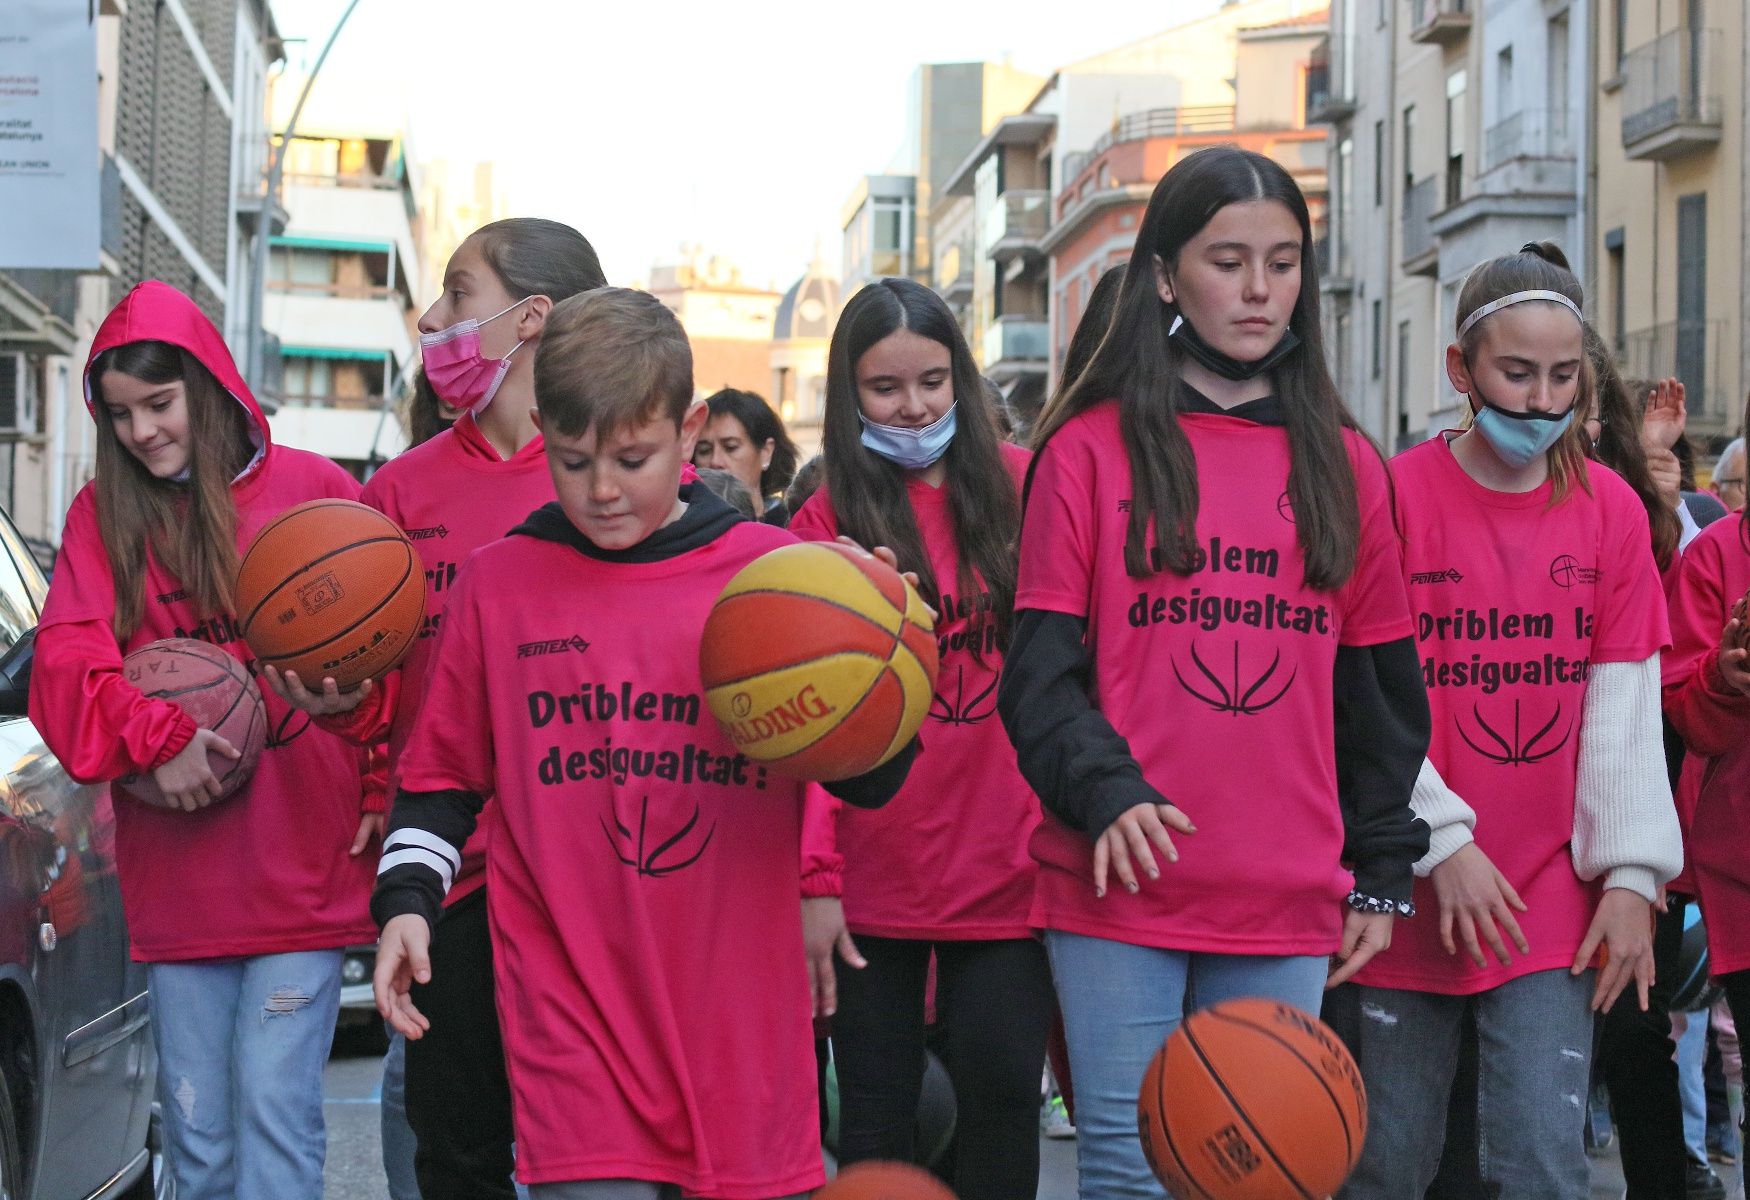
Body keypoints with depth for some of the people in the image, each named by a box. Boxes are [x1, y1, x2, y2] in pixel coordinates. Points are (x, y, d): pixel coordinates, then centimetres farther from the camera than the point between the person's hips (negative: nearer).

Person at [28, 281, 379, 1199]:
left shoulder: (313, 488, 1)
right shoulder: (103, 516, 9)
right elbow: (64, 665, -2)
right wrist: (158, 737, -17)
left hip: (303, 871, -3)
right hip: (175, 880, 3)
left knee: (276, 1107, -8)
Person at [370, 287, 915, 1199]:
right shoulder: (497, 586, 6)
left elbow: (871, 782, 5)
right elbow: (441, 779, 15)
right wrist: (405, 900, 1)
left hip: (741, 1021, 1)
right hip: (572, 1020, -1)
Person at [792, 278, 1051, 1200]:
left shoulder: (1020, 488, 4)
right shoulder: (825, 524, 2)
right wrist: (813, 878, -8)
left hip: (1007, 869, 0)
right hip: (874, 875, 0)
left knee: (1002, 1091, -3)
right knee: (875, 1121, 5)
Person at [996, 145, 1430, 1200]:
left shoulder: (1342, 463, 11)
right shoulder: (1090, 450, 2)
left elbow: (1380, 687, 14)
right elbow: (1041, 668, -3)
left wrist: (1382, 873, 10)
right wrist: (1104, 791, -20)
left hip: (1289, 904, 3)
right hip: (1120, 884, -2)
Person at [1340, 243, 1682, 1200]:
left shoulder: (1611, 509, 3)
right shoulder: (1395, 496, -5)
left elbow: (1625, 711, 3)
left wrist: (1631, 875, -3)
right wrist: (1443, 843, -13)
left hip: (1553, 898, 2)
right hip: (1415, 897, -2)